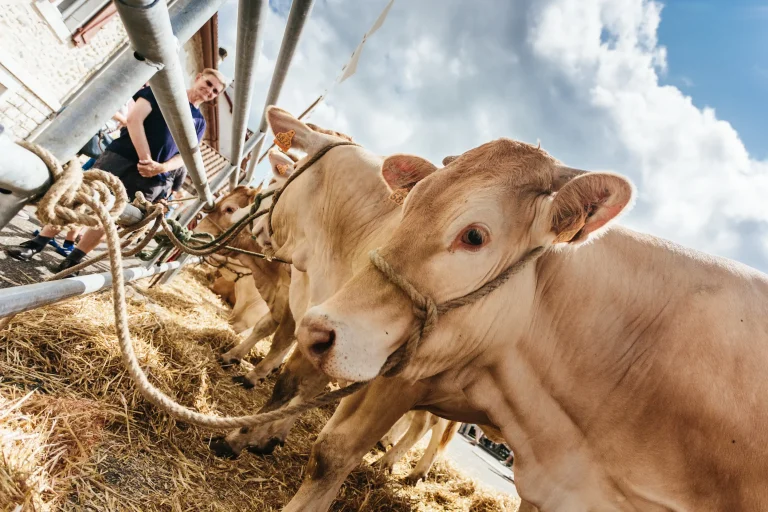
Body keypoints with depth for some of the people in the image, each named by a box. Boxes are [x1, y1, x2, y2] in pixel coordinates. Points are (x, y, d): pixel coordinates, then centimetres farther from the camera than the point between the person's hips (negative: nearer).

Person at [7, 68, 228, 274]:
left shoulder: (199, 122, 14)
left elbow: (186, 155, 7)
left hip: (150, 177, 2)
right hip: (121, 157, -2)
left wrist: (162, 168, -13)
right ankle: (37, 243, 9)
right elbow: (134, 119, -7)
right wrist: (145, 159, -15)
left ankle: (73, 260, 13)